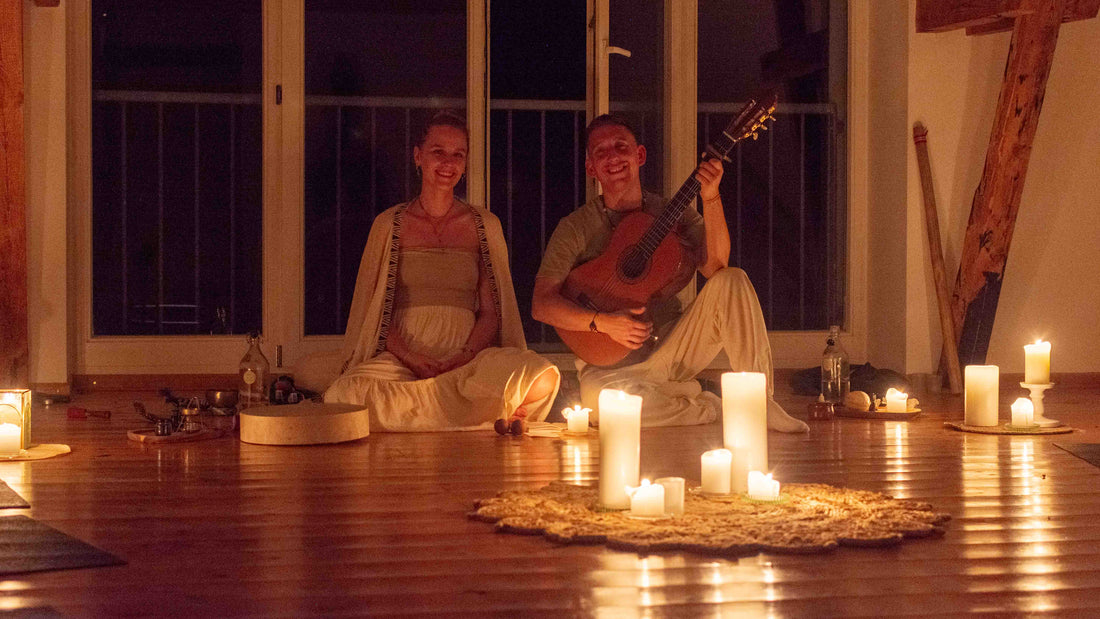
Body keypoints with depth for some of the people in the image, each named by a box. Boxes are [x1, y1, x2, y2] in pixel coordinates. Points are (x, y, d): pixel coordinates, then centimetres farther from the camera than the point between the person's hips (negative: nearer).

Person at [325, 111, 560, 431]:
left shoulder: (485, 225, 14)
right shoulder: (389, 224, 11)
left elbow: (490, 314, 9)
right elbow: (376, 310, 6)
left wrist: (464, 358, -11)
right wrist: (411, 359, -12)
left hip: (469, 354, 0)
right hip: (400, 354, 0)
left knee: (543, 379, -32)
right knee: (345, 396, -35)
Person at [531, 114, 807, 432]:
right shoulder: (576, 228, -1)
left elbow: (715, 267, -13)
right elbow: (542, 304, -10)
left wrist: (711, 199, -24)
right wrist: (602, 322, -24)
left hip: (676, 350, 2)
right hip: (613, 362, -2)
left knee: (732, 280, -21)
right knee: (596, 394, -39)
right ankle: (710, 407, -14)